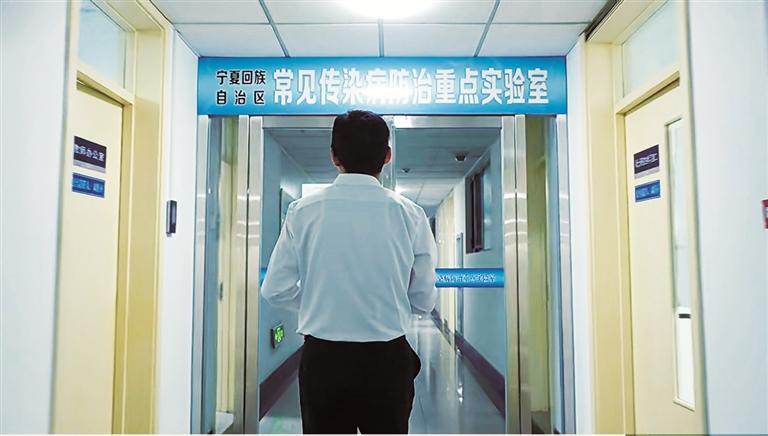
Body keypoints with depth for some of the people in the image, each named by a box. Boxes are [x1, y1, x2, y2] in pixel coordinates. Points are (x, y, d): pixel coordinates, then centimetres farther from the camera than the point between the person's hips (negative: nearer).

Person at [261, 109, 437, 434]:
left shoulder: (302, 212, -7)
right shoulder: (410, 215, -8)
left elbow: (275, 291, -3)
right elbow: (424, 301, -2)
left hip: (322, 358, 1)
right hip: (387, 360, 0)